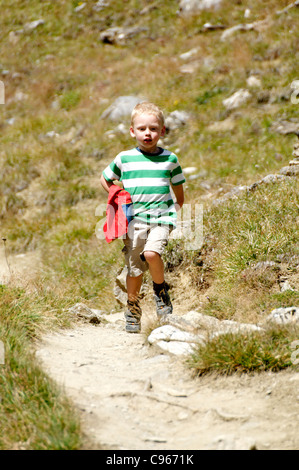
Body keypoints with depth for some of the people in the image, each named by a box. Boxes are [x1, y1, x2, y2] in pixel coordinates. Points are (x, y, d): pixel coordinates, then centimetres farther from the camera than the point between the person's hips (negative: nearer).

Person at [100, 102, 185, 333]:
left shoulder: (170, 159, 6)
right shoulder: (124, 158, 5)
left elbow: (179, 190, 17)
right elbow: (105, 179, 20)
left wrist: (176, 208, 5)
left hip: (161, 218, -1)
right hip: (134, 219, 2)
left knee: (151, 253, -27)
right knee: (134, 269, 3)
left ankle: (161, 289, 0)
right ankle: (133, 310, 23)